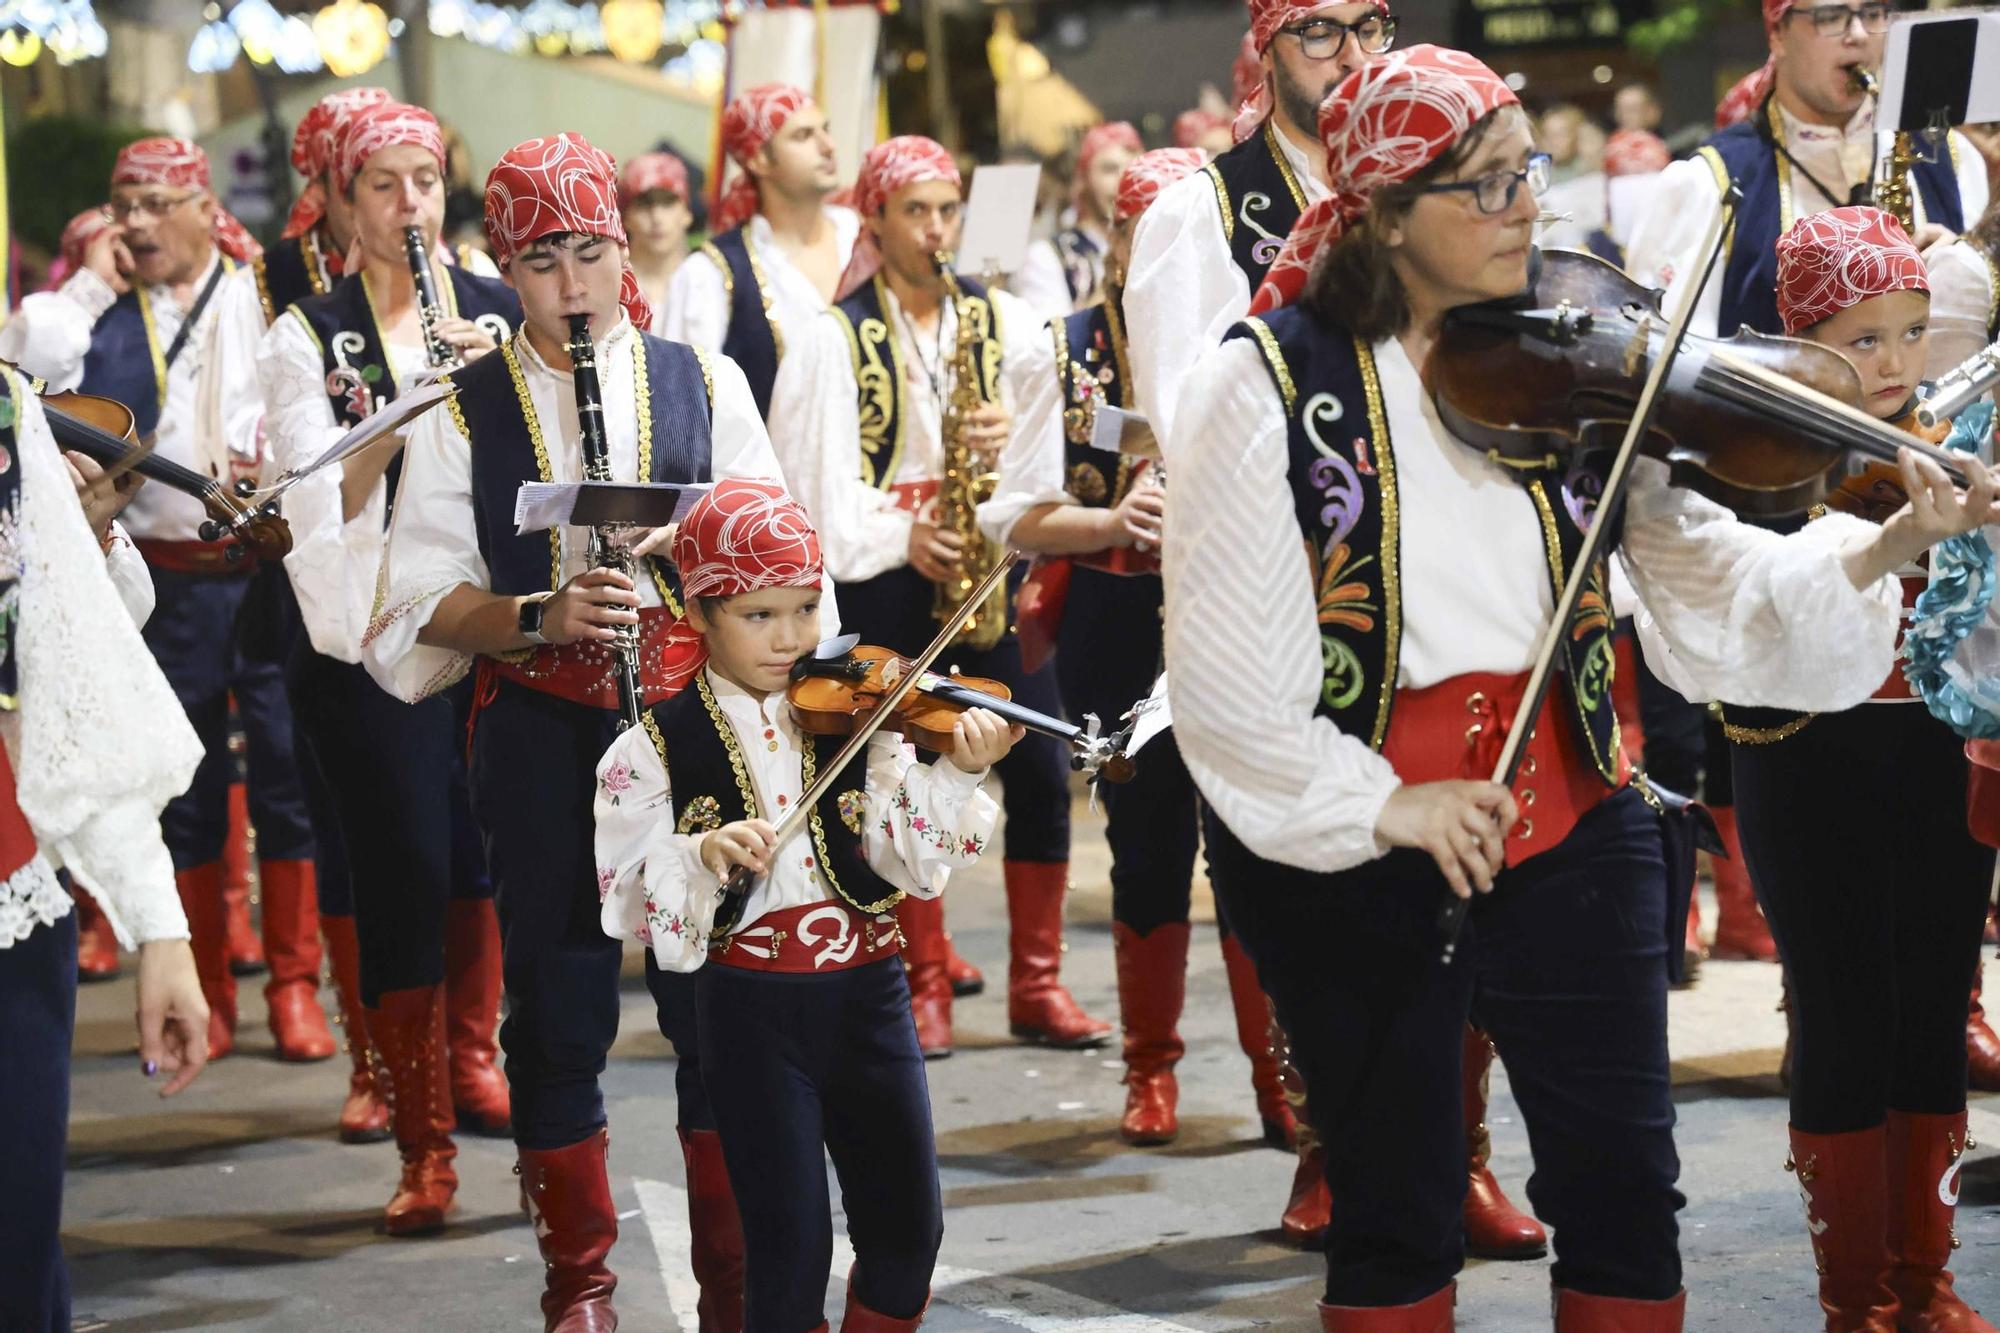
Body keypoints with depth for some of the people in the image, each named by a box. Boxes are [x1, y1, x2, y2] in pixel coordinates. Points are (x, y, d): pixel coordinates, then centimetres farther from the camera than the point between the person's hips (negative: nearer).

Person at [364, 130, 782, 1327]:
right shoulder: (465, 409, 4)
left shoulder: (702, 381, 7)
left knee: (714, 998, 1)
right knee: (558, 1007, 5)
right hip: (540, 738, 0)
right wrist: (541, 617, -18)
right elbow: (428, 600, -1)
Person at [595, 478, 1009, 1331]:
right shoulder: (658, 747, -3)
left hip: (866, 994, 3)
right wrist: (704, 852, -26)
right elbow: (627, 899, -9)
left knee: (908, 1234, 9)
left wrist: (957, 776, -24)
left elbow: (909, 861, -8)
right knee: (791, 1252, -1)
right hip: (751, 1008, -2)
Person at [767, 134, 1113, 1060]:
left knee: (1040, 772, -1)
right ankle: (923, 990, 13)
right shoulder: (835, 337, -1)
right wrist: (903, 537, -19)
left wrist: (1013, 433, -14)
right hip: (885, 578, -3)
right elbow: (817, 481, -8)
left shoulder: (1002, 319, 9)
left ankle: (1038, 985, 9)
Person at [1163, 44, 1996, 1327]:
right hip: (1352, 861, -3)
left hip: (1570, 828, 3)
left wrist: (1880, 550, -23)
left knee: (1626, 1192, 8)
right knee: (1396, 1215, 9)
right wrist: (1381, 804, -18)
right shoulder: (1270, 388, -9)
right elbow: (1227, 671, -11)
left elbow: (1696, 569, -7)